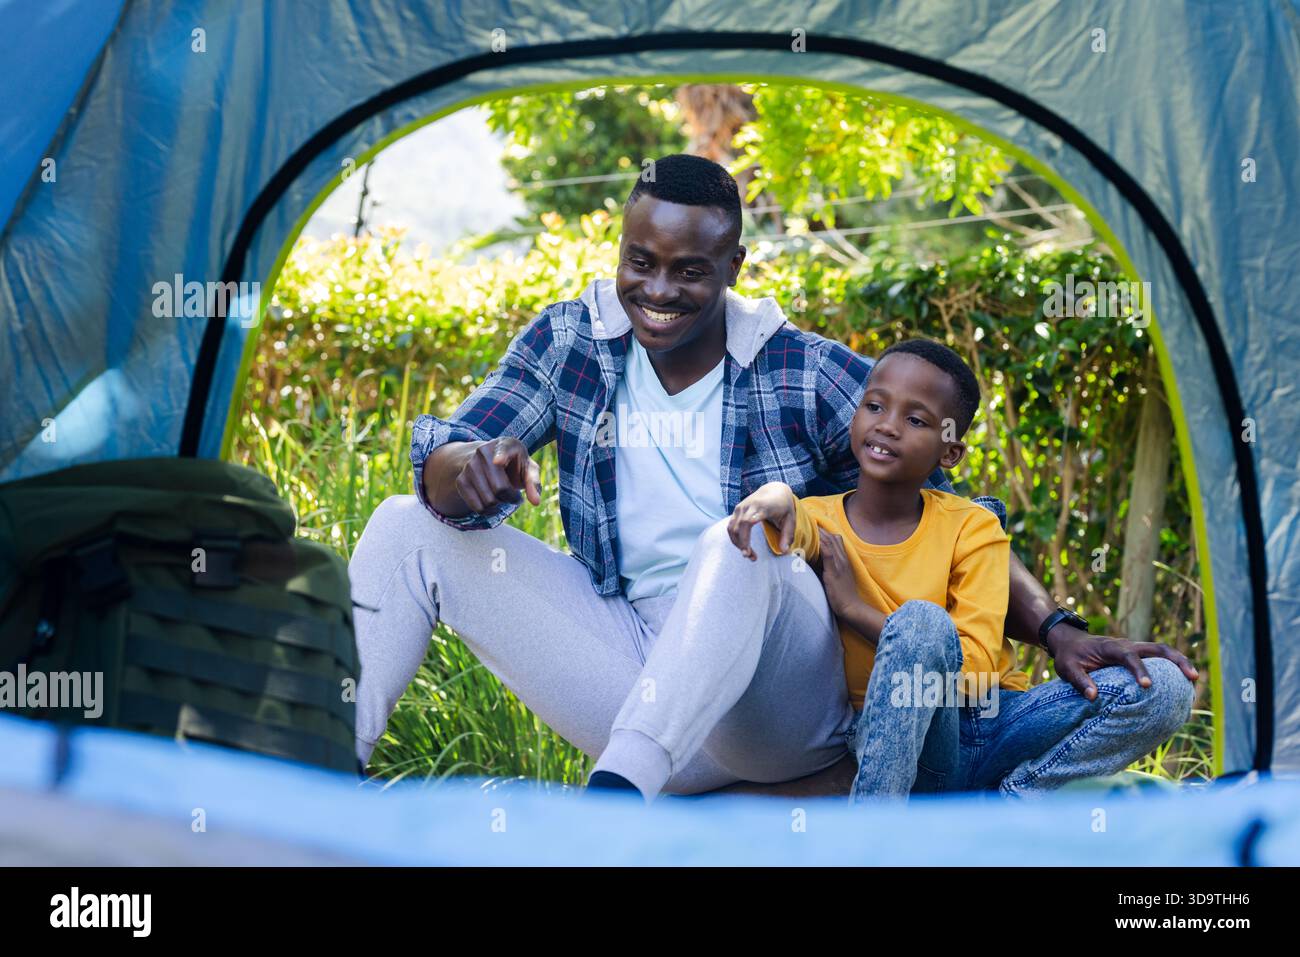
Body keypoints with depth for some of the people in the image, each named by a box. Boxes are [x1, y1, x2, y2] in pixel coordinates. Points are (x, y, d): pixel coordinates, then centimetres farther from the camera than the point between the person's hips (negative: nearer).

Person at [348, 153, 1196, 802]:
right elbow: (444, 458, -2)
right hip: (635, 687, 3)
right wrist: (471, 470, -27)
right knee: (411, 526, -8)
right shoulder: (568, 344, 5)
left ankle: (613, 797, -52)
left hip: (782, 703, -3)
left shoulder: (811, 376, -3)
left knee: (740, 540, -37)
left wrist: (1056, 631, -12)